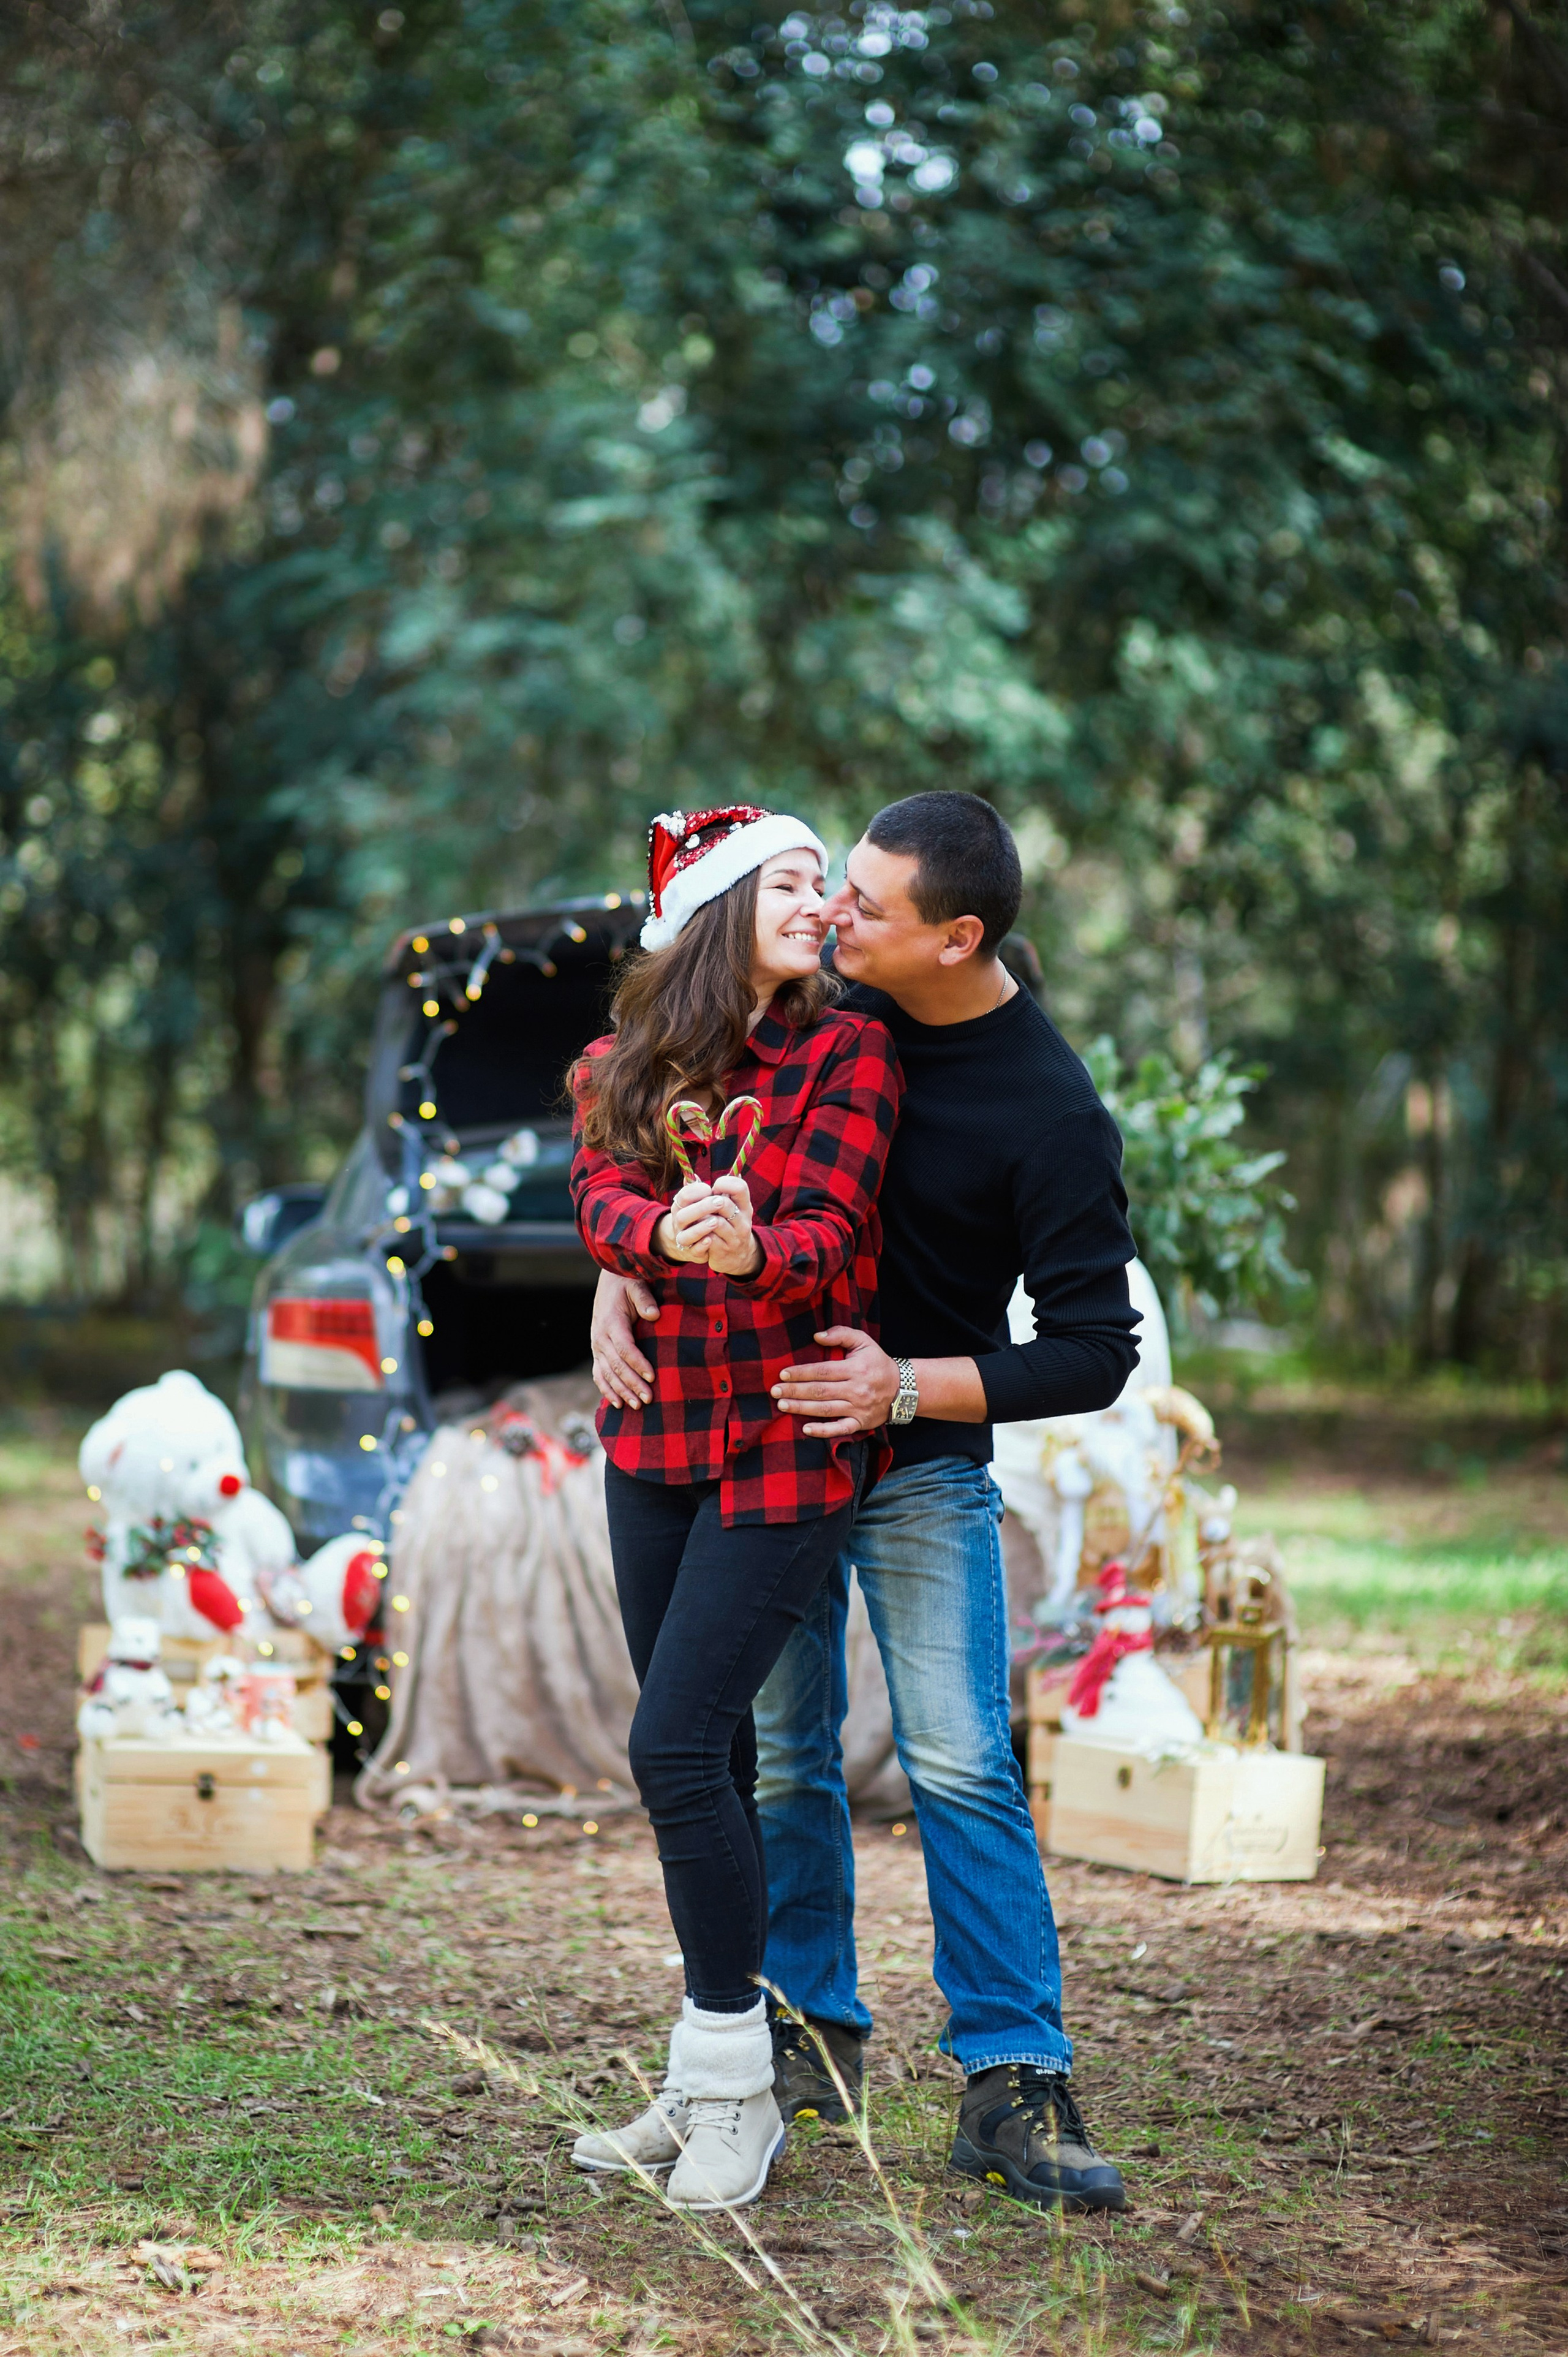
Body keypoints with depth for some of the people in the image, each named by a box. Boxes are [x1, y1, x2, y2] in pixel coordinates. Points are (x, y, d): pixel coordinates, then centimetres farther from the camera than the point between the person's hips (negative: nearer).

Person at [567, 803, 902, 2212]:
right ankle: (716, 2083, 20)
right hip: (657, 1439, 5)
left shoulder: (848, 1055, -3)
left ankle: (733, 2089, -1)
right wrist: (665, 1235, -31)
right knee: (707, 1757, 10)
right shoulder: (626, 1067, 9)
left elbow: (830, 1236, -13)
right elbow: (602, 1200, -8)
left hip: (790, 1446, -5)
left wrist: (751, 1248, -36)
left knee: (677, 1744, -12)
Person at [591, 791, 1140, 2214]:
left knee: (961, 1766, -11)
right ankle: (812, 2039, 20)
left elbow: (1095, 1353, -16)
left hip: (924, 1461, -4)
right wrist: (617, 1279, -8)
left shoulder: (1054, 1115, -18)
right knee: (780, 1759, 7)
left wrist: (911, 1389, -25)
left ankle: (1016, 2086, -8)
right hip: (761, 1435, 4)